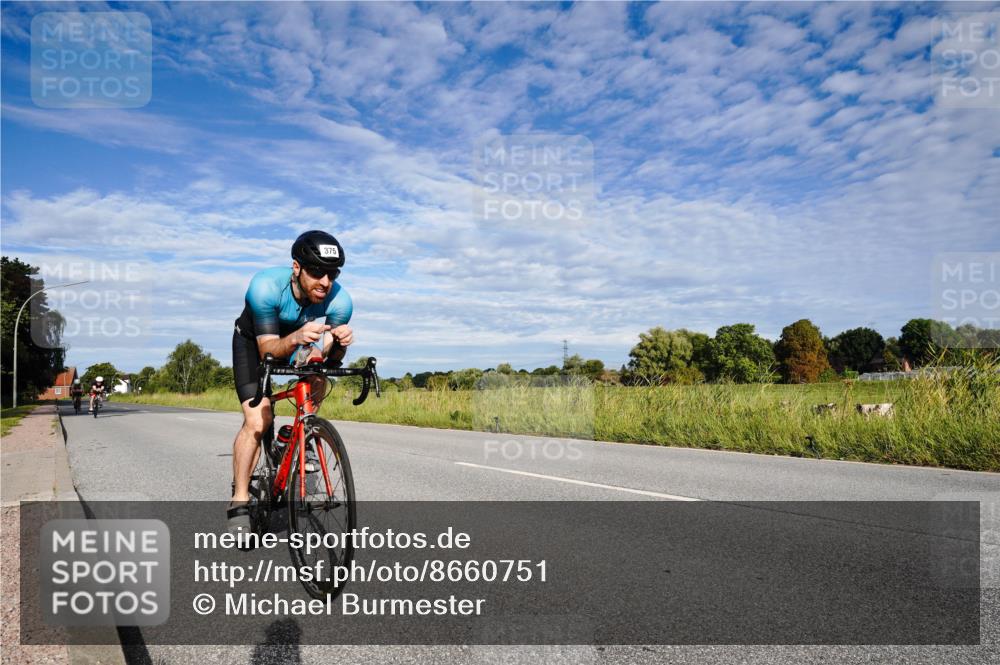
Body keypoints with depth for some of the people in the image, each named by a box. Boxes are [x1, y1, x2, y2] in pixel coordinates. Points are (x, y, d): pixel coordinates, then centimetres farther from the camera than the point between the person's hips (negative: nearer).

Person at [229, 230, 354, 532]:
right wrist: (296, 338, -56)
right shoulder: (265, 286, -38)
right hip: (254, 340, -3)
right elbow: (268, 349, -35)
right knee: (258, 420, -18)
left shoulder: (340, 299, -31)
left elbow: (331, 357, -24)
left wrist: (339, 342, -47)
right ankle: (239, 501, -1)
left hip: (299, 339, 3)